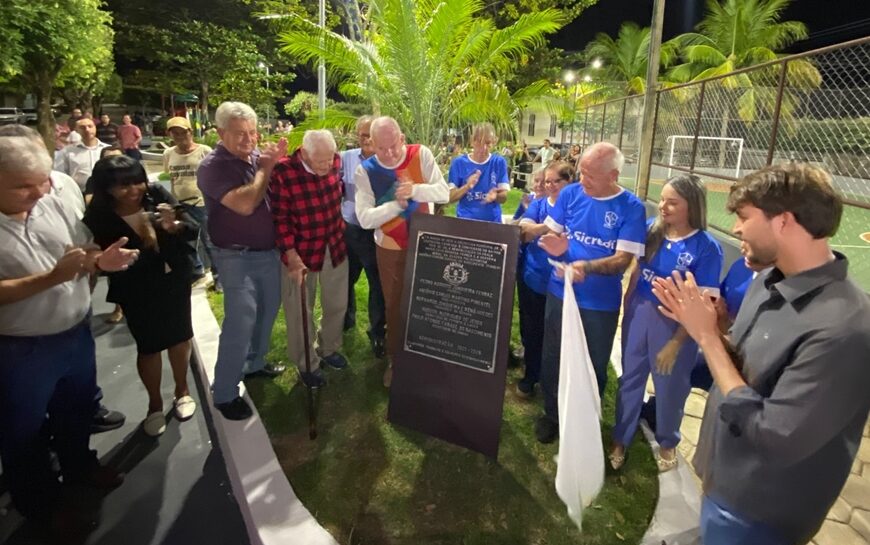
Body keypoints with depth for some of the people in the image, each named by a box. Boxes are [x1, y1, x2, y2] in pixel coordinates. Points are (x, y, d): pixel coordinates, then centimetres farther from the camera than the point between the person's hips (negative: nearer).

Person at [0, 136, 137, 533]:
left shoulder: (53, 206, -2)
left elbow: (84, 254, 3)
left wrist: (100, 261, -18)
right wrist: (52, 277, -30)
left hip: (77, 334, 5)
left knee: (76, 411, 25)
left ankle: (80, 467, 50)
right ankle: (38, 500, 39)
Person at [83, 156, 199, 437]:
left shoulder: (157, 195, -13)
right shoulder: (100, 217, -16)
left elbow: (193, 228, -10)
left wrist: (174, 226, -31)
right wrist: (142, 244, -27)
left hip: (175, 280, 2)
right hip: (137, 291, -2)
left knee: (180, 337, 16)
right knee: (149, 347, 9)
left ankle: (182, 390, 39)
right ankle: (155, 404, 31)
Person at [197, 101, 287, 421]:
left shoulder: (257, 156, 3)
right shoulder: (213, 166, -17)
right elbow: (245, 204, -30)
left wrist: (279, 160, -6)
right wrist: (265, 167, -18)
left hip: (269, 250, 7)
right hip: (237, 257, -7)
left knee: (268, 309, 18)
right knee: (240, 321, -8)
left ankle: (254, 363, 40)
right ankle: (224, 393, 6)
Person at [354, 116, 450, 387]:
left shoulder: (421, 154, -12)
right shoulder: (365, 170, -13)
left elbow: (444, 192, -15)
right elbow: (365, 218, -20)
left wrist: (415, 190, -31)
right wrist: (398, 203, -25)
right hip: (390, 248, -1)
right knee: (394, 306, 13)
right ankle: (394, 359, 32)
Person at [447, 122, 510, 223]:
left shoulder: (499, 162, -2)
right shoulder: (459, 163, -4)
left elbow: (504, 197, -3)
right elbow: (450, 198, -6)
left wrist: (496, 195, -24)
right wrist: (467, 187, -22)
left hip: (492, 221, 1)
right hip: (465, 221, -1)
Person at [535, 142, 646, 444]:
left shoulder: (631, 207, -12)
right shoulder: (570, 194, -4)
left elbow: (623, 259, -17)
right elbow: (550, 232, 2)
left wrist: (587, 267, -36)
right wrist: (555, 246, -22)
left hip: (601, 303, -2)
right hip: (560, 293, 3)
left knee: (594, 365, 15)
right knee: (553, 357, 15)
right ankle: (552, 414, 38)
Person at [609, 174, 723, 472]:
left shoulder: (706, 247, -18)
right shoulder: (652, 229, -6)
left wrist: (676, 343, -15)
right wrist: (628, 305, 5)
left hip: (675, 322, -4)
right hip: (639, 312, 4)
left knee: (669, 385, 16)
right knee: (630, 377, 16)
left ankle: (667, 443, 43)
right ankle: (620, 439, 36)